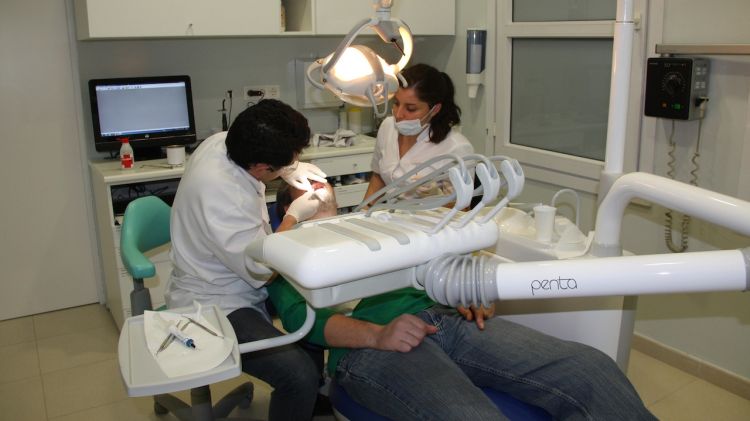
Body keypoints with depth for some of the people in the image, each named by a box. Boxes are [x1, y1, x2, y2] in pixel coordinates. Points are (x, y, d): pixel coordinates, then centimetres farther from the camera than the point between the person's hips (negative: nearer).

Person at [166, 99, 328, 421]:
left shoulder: (223, 140, -10)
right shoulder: (219, 195, -35)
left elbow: (255, 154, 16)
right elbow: (260, 270, -23)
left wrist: (290, 169, -1)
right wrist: (294, 216, -12)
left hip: (232, 281, 10)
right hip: (215, 308, -10)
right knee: (300, 375, -24)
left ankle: (312, 395, 31)